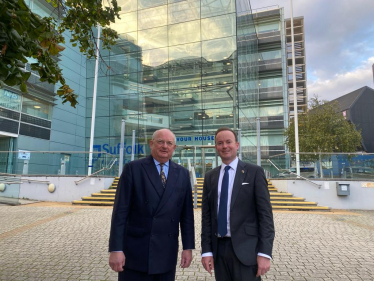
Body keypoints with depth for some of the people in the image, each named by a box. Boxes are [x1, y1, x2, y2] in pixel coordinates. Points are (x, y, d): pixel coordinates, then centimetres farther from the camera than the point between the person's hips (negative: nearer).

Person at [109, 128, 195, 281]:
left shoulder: (182, 174, 4)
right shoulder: (133, 169, -5)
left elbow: (186, 213, 5)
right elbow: (120, 211, -8)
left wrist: (188, 247, 4)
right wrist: (116, 249, -11)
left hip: (167, 253, 3)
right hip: (135, 251, -2)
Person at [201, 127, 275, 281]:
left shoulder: (254, 172, -4)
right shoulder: (210, 177, 7)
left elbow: (265, 213, -7)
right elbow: (206, 215, 7)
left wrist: (265, 252, -11)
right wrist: (206, 250, 2)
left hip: (245, 248, -3)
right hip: (219, 248, 4)